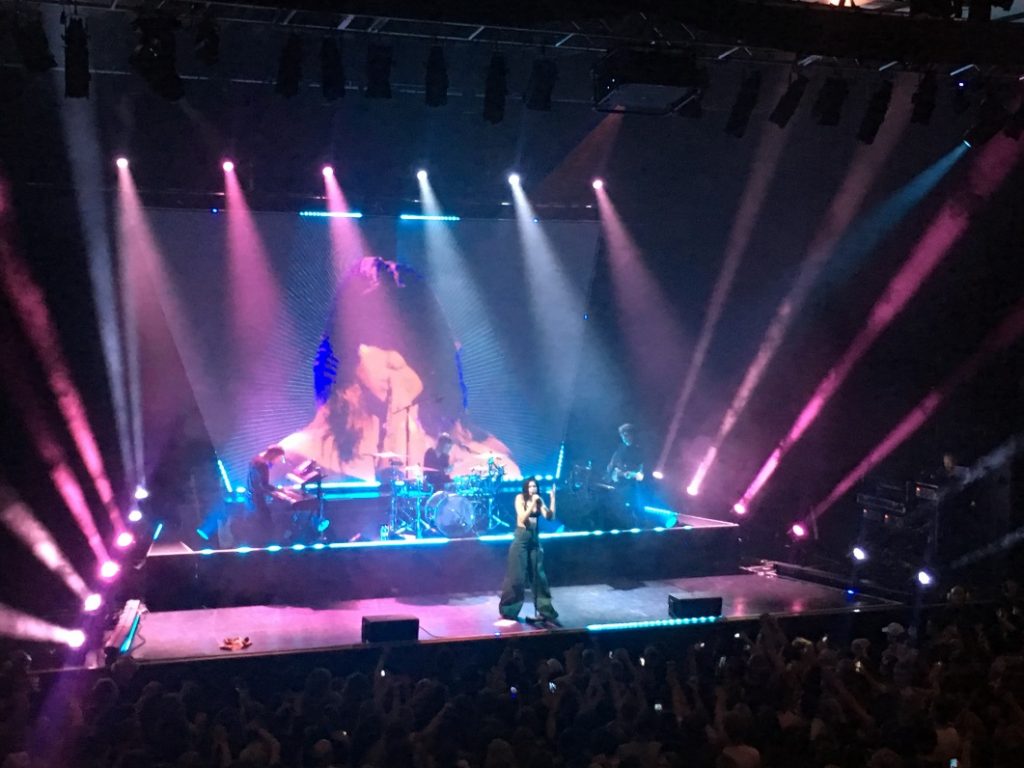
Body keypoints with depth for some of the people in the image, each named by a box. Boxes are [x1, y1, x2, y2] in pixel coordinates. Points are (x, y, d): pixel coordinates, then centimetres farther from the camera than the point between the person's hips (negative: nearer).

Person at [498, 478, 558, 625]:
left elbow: (550, 517, -4)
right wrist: (532, 503, -22)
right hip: (521, 538, -4)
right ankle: (508, 610, 10)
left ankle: (544, 610, 13)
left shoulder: (539, 500, 4)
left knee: (538, 575, 6)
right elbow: (523, 518, -17)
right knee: (517, 575, -1)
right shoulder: (520, 498, -7)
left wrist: (552, 499, -11)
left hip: (534, 539, 4)